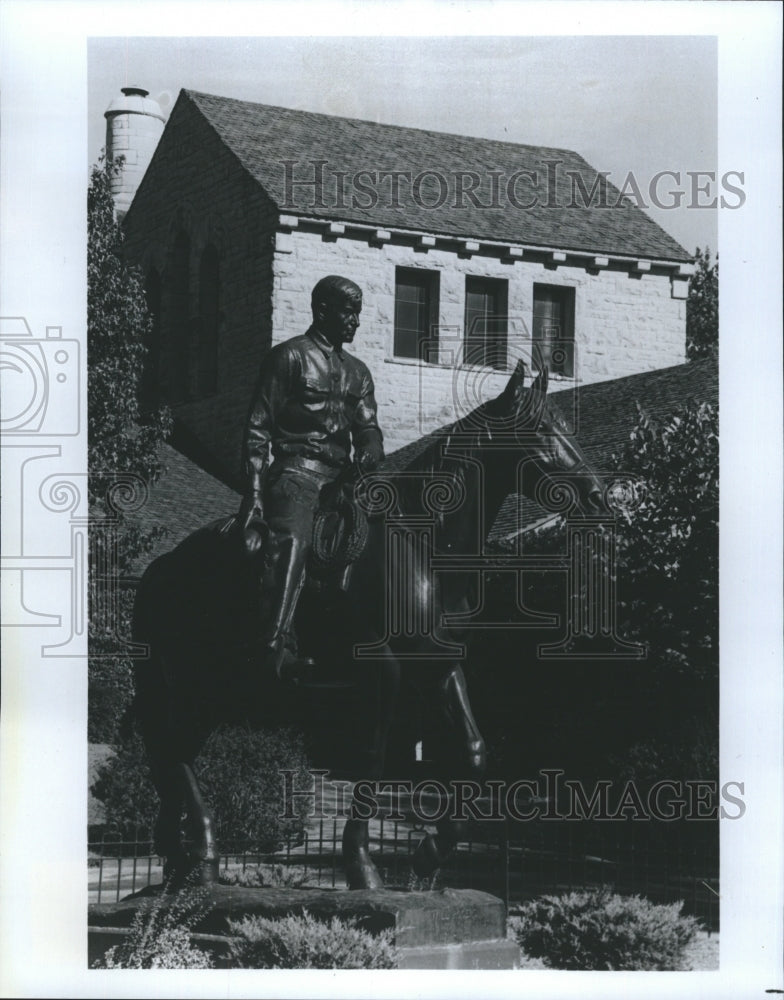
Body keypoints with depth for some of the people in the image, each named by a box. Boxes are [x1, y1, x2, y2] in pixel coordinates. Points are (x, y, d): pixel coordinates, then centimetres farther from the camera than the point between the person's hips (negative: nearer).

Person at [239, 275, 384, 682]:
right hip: (297, 469, -7)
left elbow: (368, 429, 18)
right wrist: (254, 493, -8)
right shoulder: (288, 357, 6)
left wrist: (367, 458, -7)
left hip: (343, 476, 7)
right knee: (291, 544, -27)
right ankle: (277, 648, -39)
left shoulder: (357, 371, 25)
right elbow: (258, 430, 1)